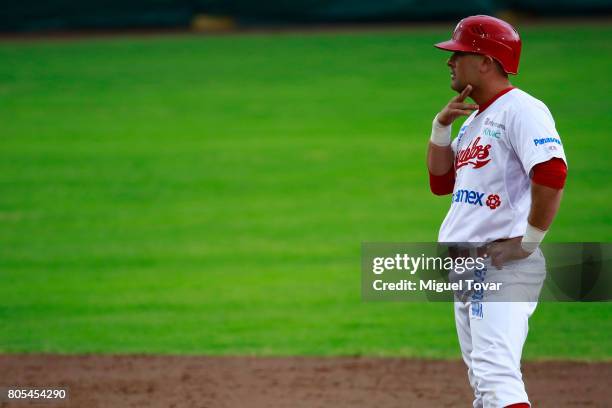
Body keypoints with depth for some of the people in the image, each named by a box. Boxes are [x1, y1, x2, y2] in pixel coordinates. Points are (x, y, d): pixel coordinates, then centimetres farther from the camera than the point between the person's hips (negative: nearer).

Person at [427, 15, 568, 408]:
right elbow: (441, 182, 21)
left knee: (495, 374, -22)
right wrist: (441, 125, 9)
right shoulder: (473, 118, 19)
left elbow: (552, 174, -24)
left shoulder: (521, 109, -11)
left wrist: (529, 243, -20)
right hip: (468, 270, 10)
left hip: (505, 263, -10)